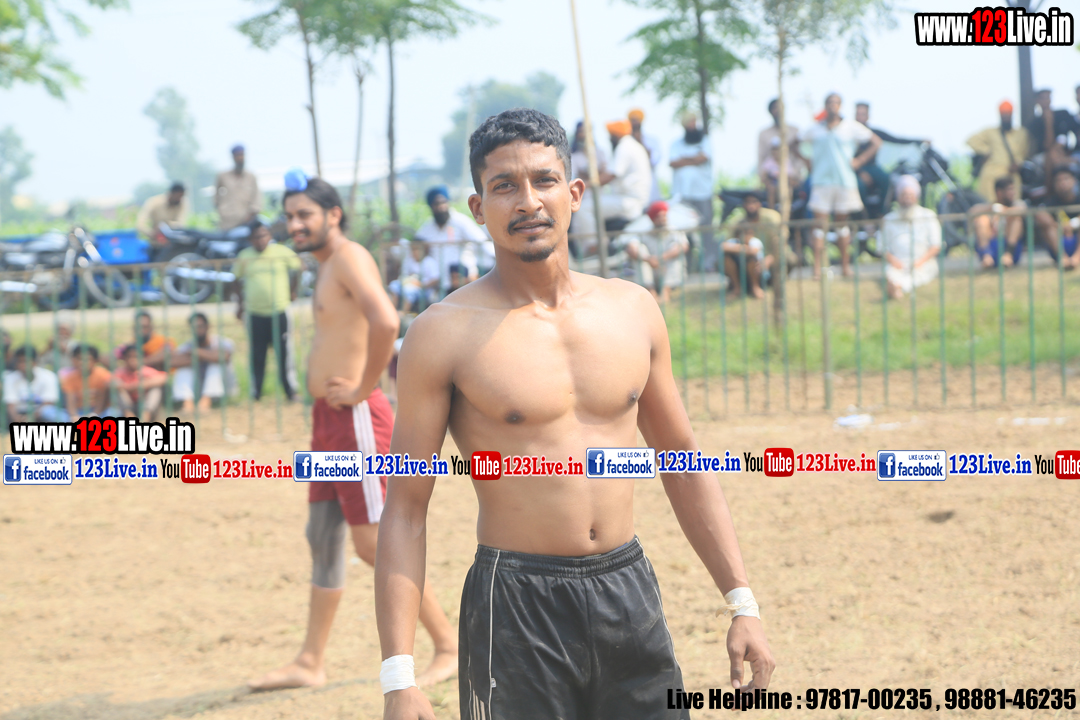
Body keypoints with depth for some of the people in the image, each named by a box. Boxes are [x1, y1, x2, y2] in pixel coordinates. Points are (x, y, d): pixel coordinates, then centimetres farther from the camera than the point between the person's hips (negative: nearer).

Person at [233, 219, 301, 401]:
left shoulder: (282, 253, -1)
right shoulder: (244, 256, 3)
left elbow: (298, 267, 14)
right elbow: (237, 280, 16)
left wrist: (292, 290, 15)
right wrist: (240, 303, 16)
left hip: (279, 312, -1)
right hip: (254, 314, 1)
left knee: (283, 352, 1)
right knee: (257, 356, 4)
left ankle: (290, 391, 10)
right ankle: (256, 393, 11)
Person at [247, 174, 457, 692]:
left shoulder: (349, 257, -13)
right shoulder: (329, 266, 17)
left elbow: (386, 322, -30)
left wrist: (363, 388, -21)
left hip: (355, 417, -10)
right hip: (329, 417, 10)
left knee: (374, 542, -8)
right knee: (323, 537, 11)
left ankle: (448, 645, 0)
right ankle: (310, 663, 16)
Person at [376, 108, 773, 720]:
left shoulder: (633, 311, 7)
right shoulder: (445, 335, -6)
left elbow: (684, 462, 16)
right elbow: (405, 509, -6)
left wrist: (742, 604, 10)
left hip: (630, 596, 4)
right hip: (516, 609, -4)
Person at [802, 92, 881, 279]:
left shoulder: (851, 127, 5)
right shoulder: (816, 128, 8)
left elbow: (876, 142, 7)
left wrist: (858, 161, -1)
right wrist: (808, 163, 6)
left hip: (844, 180, 0)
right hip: (821, 180, 0)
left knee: (842, 223, 6)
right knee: (820, 224, -6)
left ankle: (846, 266, 13)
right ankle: (817, 268, -9)